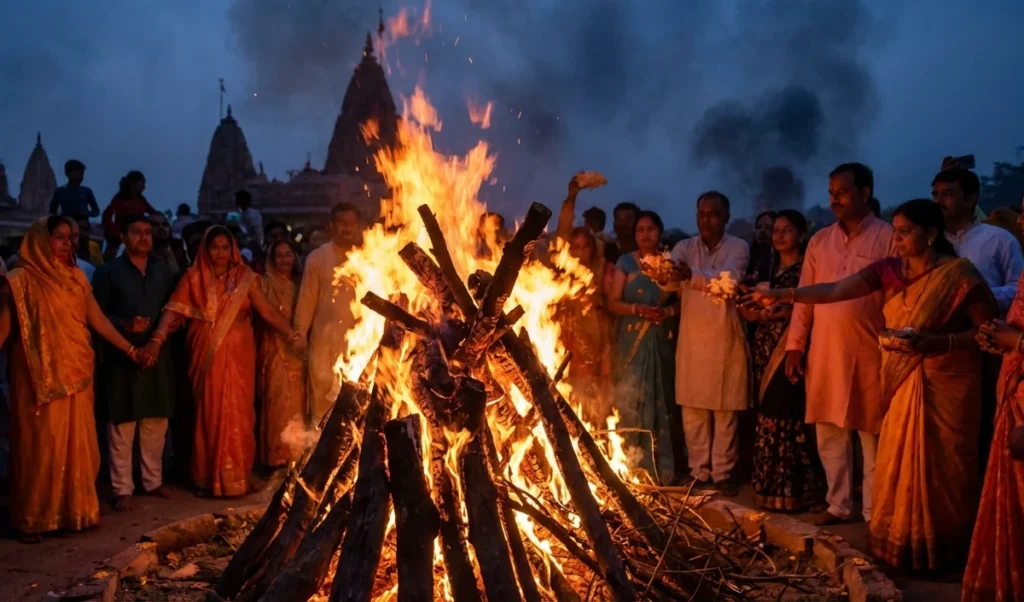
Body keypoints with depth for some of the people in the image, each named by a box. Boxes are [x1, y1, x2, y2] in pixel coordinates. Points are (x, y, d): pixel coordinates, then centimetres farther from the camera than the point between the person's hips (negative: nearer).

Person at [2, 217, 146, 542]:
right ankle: (33, 518, 11)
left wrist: (130, 349, 7)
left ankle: (75, 509, 21)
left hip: (75, 374, 5)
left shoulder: (76, 278, 10)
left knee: (76, 444, 9)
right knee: (40, 446, 0)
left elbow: (98, 320, 10)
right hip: (40, 376, -5)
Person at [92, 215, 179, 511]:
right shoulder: (108, 271, 1)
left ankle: (153, 480, 22)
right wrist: (124, 324, -17)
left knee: (156, 422, 9)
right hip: (122, 356, -4)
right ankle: (122, 489, 9)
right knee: (122, 424, 0)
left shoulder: (164, 272, 13)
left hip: (158, 354, 4)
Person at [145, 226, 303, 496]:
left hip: (238, 355, 1)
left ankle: (236, 476, 13)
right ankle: (211, 476, 15)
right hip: (207, 355, 0)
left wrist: (291, 333, -18)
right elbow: (174, 310, -9)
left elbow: (267, 310, -4)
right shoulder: (193, 277, 2)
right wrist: (157, 339, -25)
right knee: (210, 413, 4)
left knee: (237, 413, 2)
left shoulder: (245, 277, 3)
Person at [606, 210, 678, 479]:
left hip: (662, 342, 1)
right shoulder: (626, 262, 4)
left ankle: (662, 467, 11)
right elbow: (613, 303, -1)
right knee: (631, 400, -4)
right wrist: (639, 309, -15)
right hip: (632, 342, -1)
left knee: (661, 400, 4)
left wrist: (668, 311, -14)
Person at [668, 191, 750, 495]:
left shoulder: (738, 247, -2)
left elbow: (729, 278, -23)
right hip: (692, 340, 2)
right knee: (693, 410, 6)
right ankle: (699, 471, 16)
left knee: (726, 410, 4)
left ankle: (723, 472, 14)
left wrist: (692, 275, -40)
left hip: (726, 339, -2)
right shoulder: (684, 248, 6)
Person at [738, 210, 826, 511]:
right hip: (766, 350, 7)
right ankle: (769, 487, 14)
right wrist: (750, 310, 0)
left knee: (788, 418, -9)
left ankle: (792, 490, -2)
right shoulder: (771, 269, 18)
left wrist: (775, 314, -22)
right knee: (768, 416, 7)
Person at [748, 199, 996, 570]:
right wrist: (785, 295, -21)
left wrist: (937, 341, -23)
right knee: (899, 466, 10)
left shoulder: (959, 273, -12)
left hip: (946, 385, -5)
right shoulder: (890, 271, 2)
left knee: (939, 467, 5)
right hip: (902, 383, 5)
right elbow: (835, 291, -8)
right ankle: (901, 546, 25)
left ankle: (938, 551, 21)